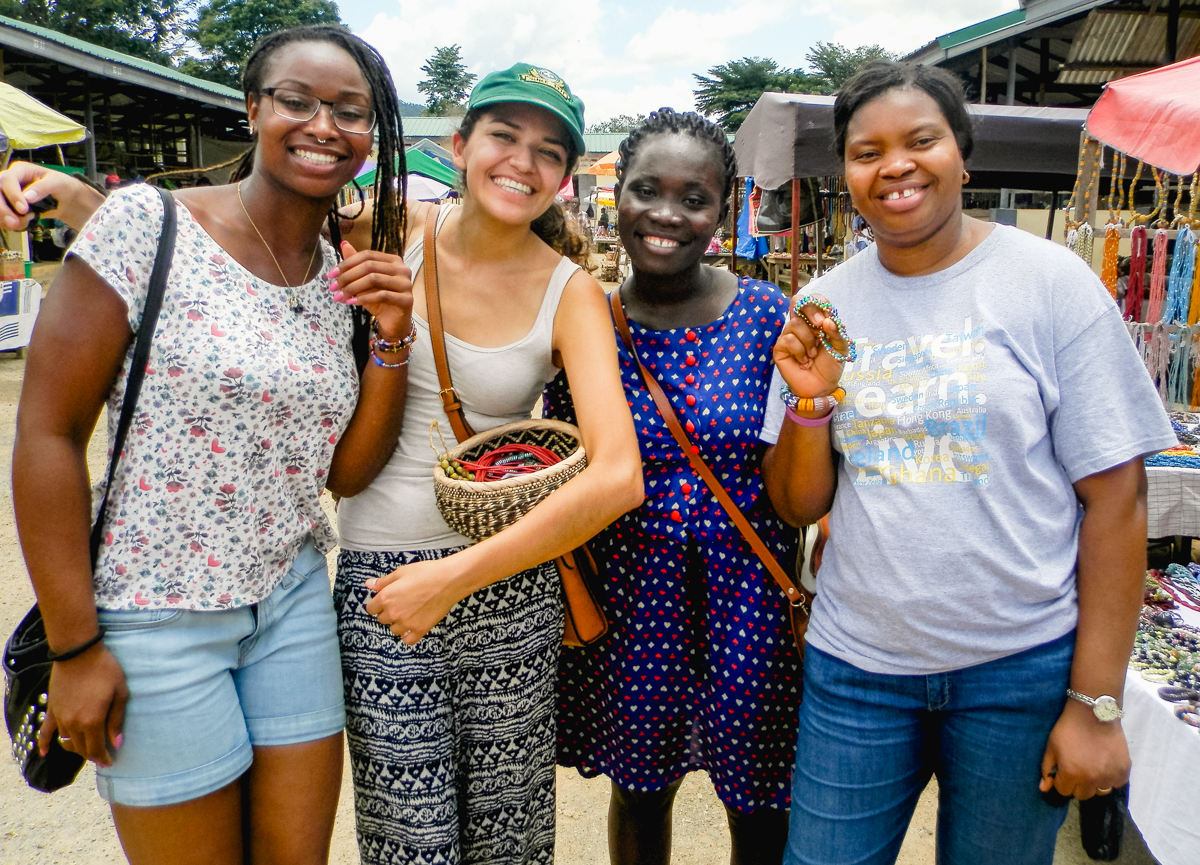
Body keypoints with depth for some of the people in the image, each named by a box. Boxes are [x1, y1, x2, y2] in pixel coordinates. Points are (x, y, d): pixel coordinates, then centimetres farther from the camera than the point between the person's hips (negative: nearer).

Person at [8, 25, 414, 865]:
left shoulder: (347, 275, 3)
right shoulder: (145, 221, -12)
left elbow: (347, 472, 4)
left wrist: (391, 338, -10)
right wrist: (75, 648, -11)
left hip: (293, 605, 5)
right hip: (157, 616, -4)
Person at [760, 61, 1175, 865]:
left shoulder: (1049, 281, -6)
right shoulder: (825, 305, 2)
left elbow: (1116, 496, -7)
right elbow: (799, 505, 4)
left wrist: (1096, 703, -8)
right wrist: (808, 400, -15)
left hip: (1023, 669, -2)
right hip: (857, 662, 2)